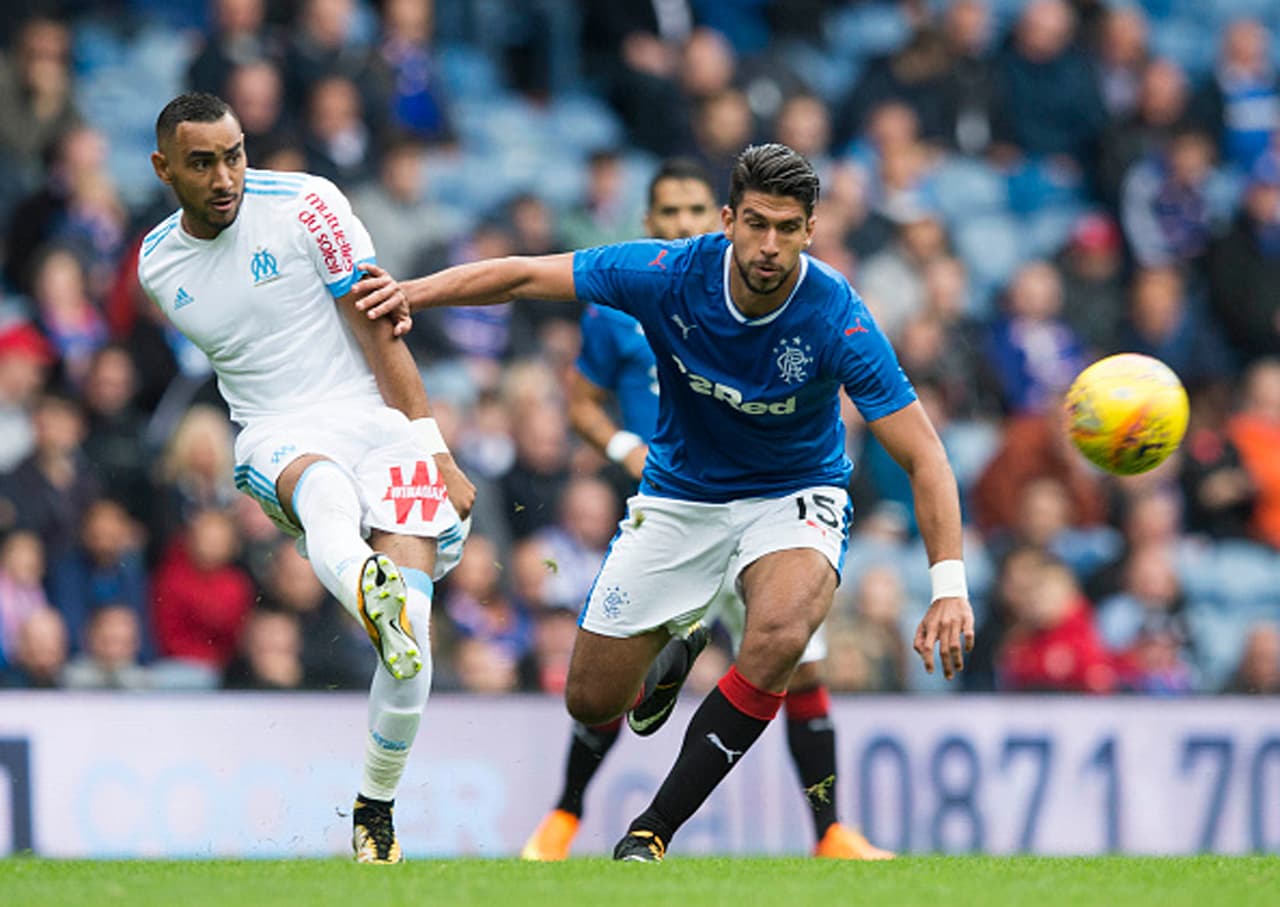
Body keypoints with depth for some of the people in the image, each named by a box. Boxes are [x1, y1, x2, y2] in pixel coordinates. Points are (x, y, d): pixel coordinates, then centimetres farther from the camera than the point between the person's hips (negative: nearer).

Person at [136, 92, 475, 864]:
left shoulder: (302, 205, -3)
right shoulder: (158, 264, 9)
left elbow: (381, 329, -3)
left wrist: (435, 451, -8)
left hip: (376, 418, -1)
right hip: (280, 438, 1)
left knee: (410, 632, -21)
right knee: (324, 488, -40)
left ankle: (375, 813, -4)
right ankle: (370, 595, -76)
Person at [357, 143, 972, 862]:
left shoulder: (837, 319, -26)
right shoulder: (669, 275, -21)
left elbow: (924, 457, -24)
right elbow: (523, 277, -10)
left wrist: (949, 585, -33)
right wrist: (412, 294, -21)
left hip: (793, 495, -3)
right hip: (680, 497, 3)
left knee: (777, 639, -35)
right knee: (592, 701, 3)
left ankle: (654, 831, -22)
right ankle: (674, 641, 42)